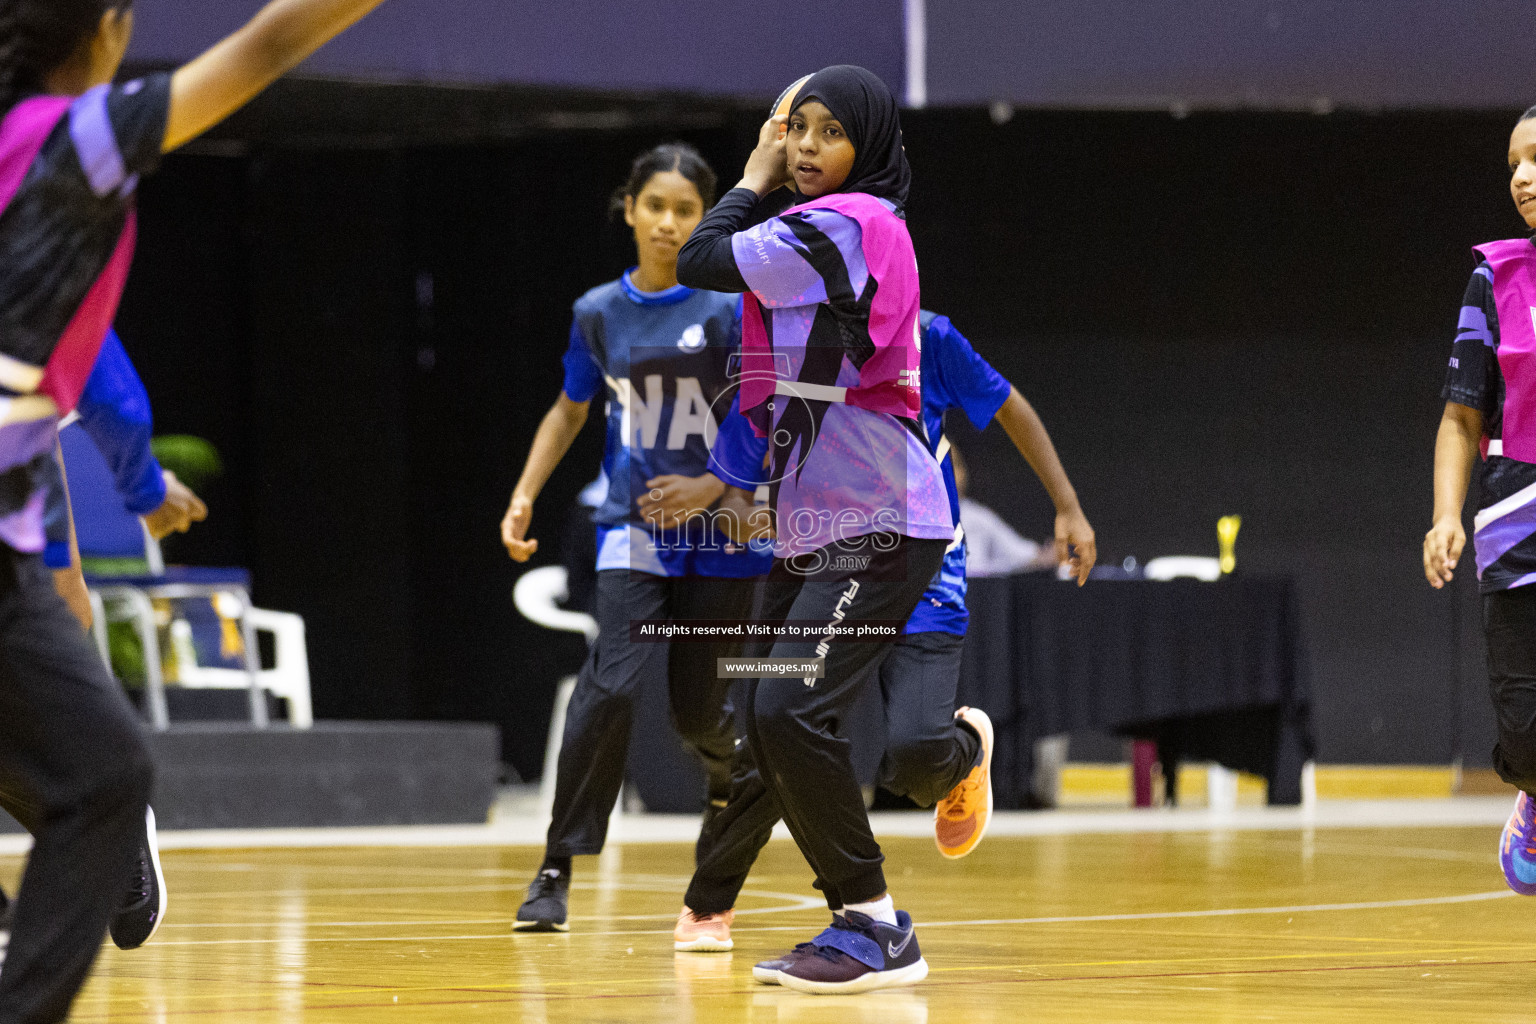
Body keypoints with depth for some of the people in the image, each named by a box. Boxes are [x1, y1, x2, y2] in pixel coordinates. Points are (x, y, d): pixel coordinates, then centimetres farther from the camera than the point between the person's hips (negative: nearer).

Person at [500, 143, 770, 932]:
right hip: (633, 528, 1)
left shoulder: (728, 307, -9)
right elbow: (570, 410, 18)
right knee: (613, 683, -19)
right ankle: (557, 871, -12)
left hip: (721, 536, -1)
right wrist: (523, 498, 8)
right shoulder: (599, 312, 3)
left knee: (697, 708, 5)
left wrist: (714, 486, -21)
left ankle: (728, 766, 45)